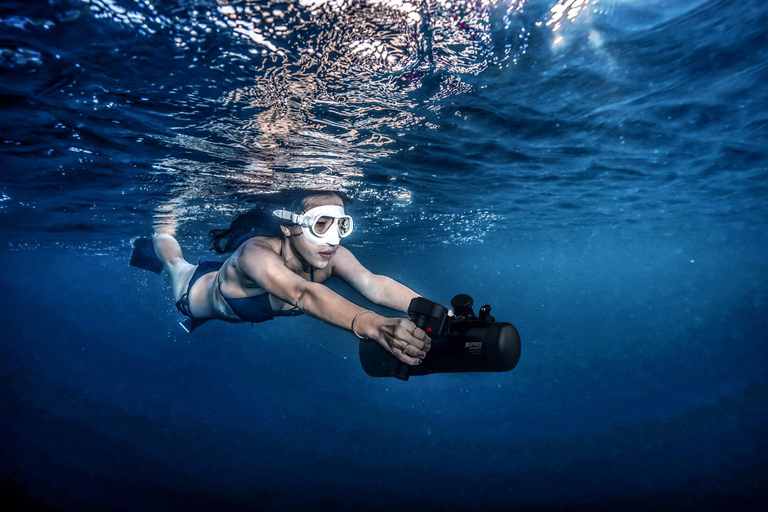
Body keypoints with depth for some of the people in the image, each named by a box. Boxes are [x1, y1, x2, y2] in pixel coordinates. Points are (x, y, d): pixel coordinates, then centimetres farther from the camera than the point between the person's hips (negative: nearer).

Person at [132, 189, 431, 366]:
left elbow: (374, 284, -53)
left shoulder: (332, 257, -37)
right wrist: (373, 326, -85)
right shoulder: (255, 254, -51)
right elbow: (304, 294, -69)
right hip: (197, 288, -2)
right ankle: (154, 237, 59)